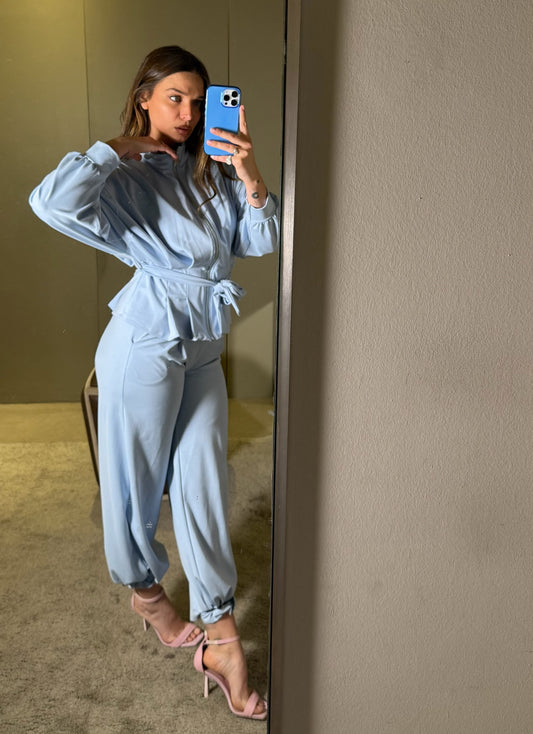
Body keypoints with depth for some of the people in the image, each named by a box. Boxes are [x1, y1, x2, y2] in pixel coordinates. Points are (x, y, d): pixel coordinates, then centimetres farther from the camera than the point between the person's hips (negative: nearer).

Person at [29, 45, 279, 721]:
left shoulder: (212, 172, 10)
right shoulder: (125, 179, -5)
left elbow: (260, 241, 2)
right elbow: (53, 203, -25)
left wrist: (250, 174, -12)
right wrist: (121, 149, -14)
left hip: (203, 347, 5)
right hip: (147, 342, -5)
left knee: (204, 485, 6)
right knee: (137, 475, 11)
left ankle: (220, 637, 16)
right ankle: (145, 588, 40)